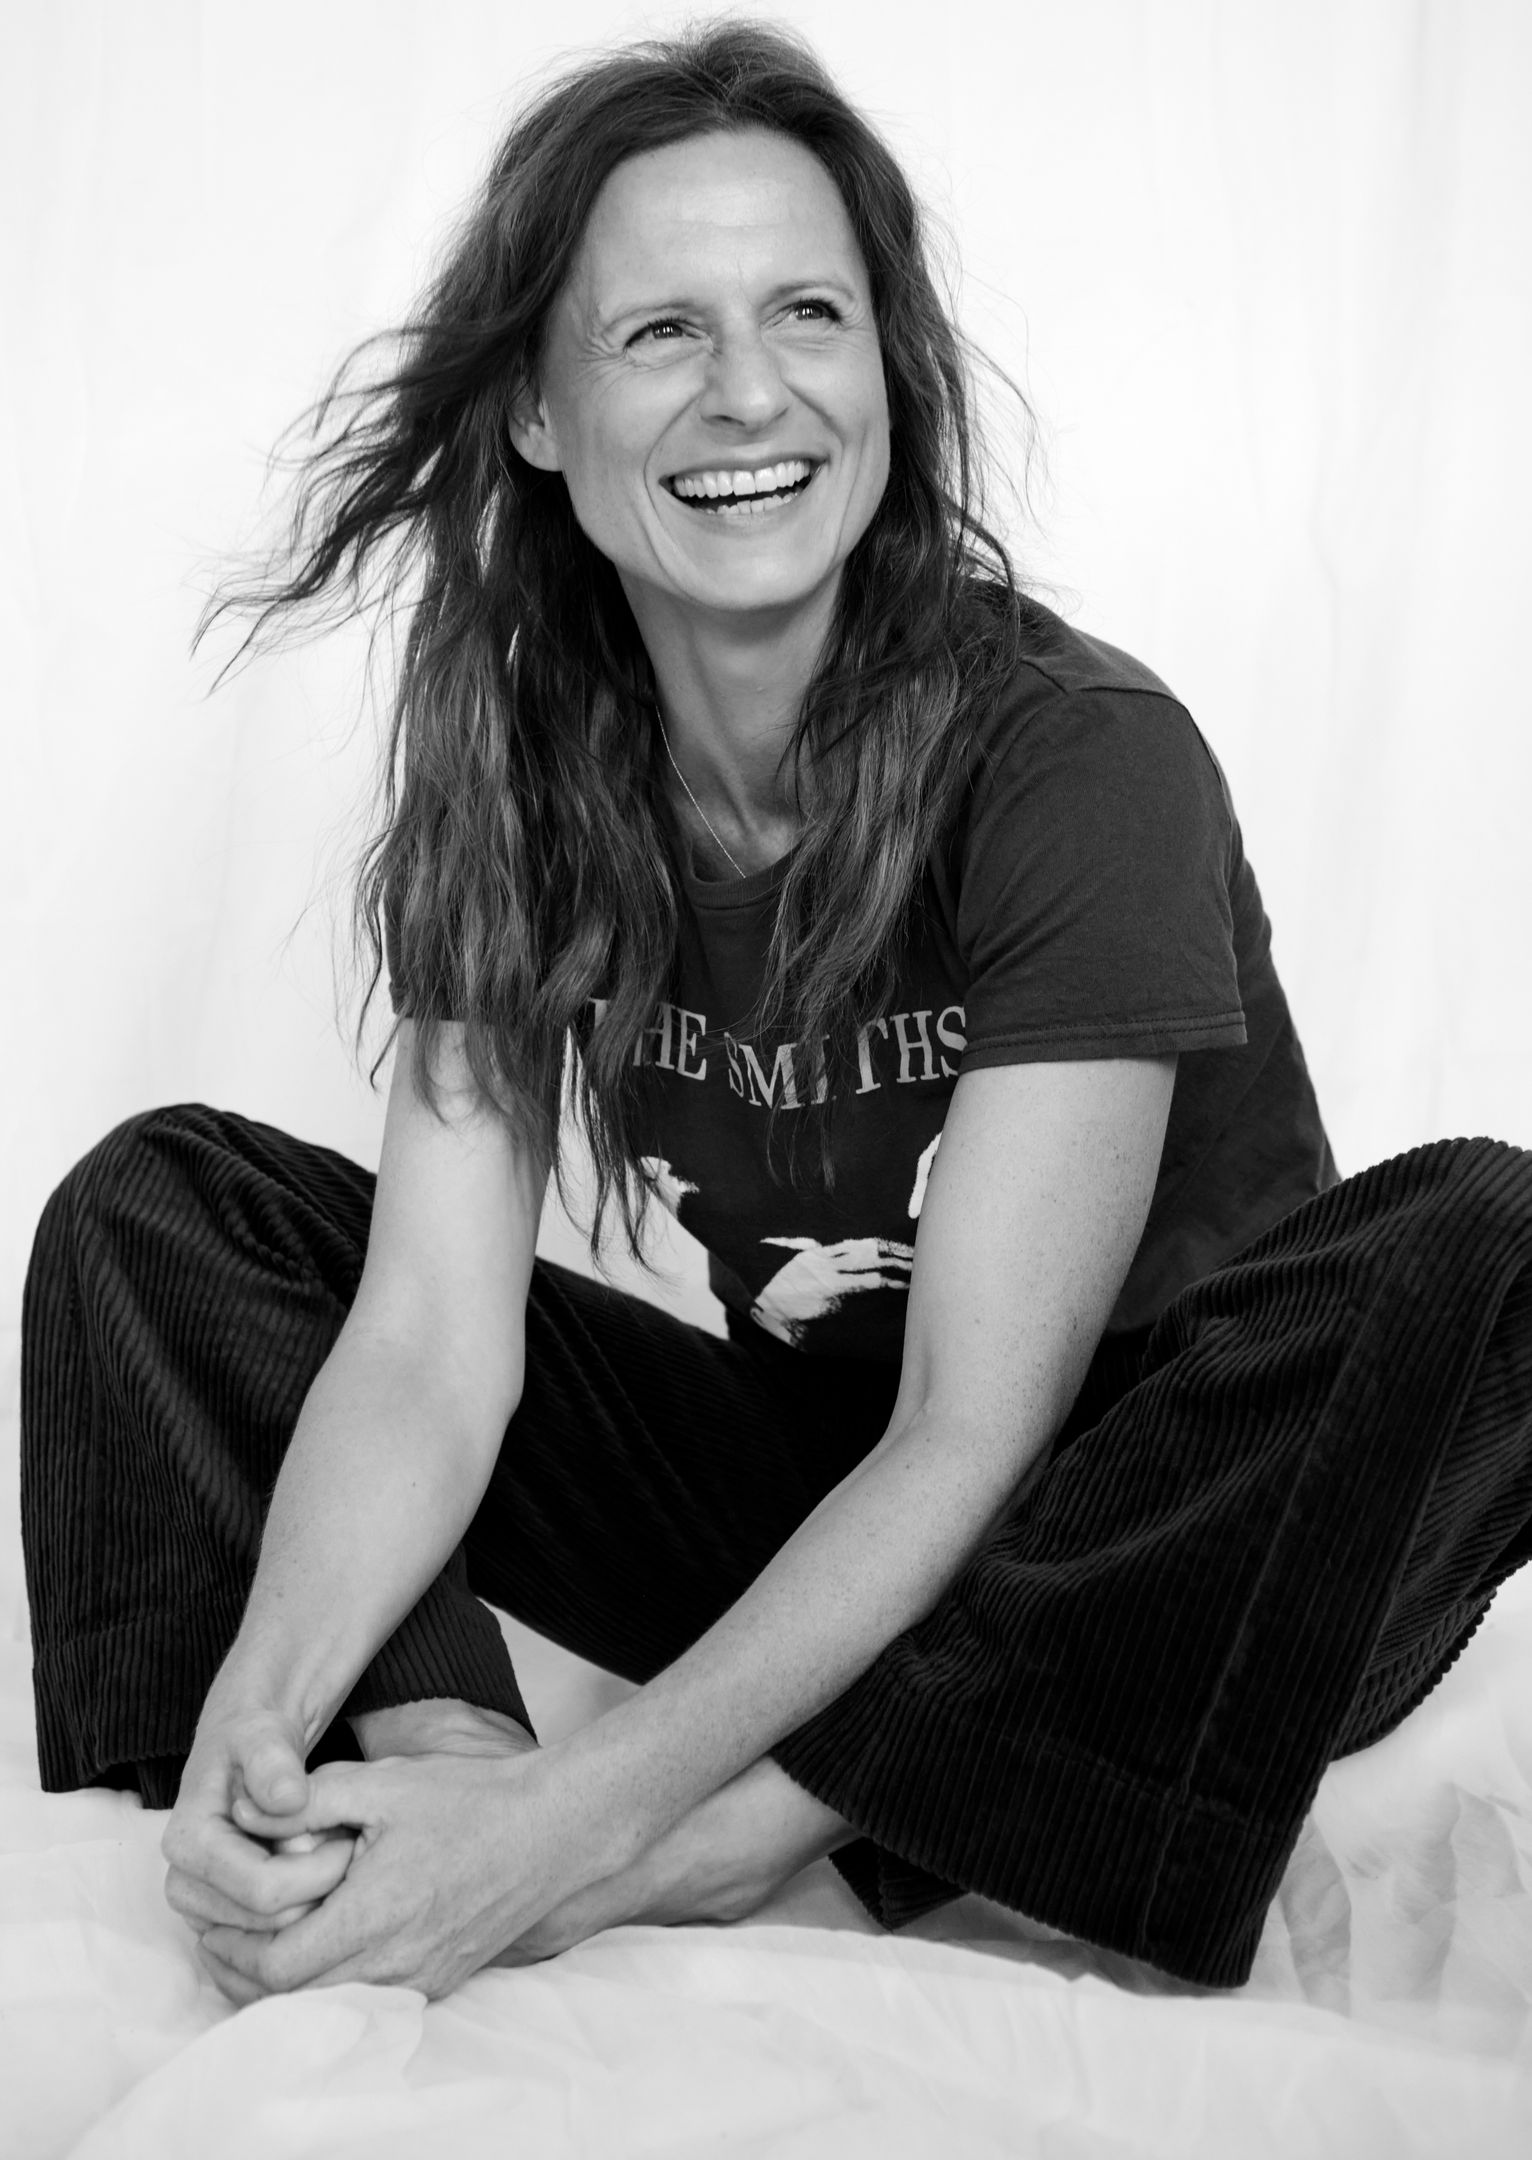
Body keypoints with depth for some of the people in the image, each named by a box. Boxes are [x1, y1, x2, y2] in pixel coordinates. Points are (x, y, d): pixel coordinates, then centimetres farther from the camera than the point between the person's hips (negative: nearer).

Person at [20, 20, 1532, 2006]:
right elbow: (432, 1339, -14)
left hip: (1136, 1534, -3)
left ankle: (712, 1850, -30)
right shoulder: (511, 776, -6)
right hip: (799, 1503, 4)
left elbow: (973, 1434, -25)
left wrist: (581, 1820, -35)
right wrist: (261, 1709, -33)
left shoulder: (1084, 761, -21)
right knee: (155, 1206, -3)